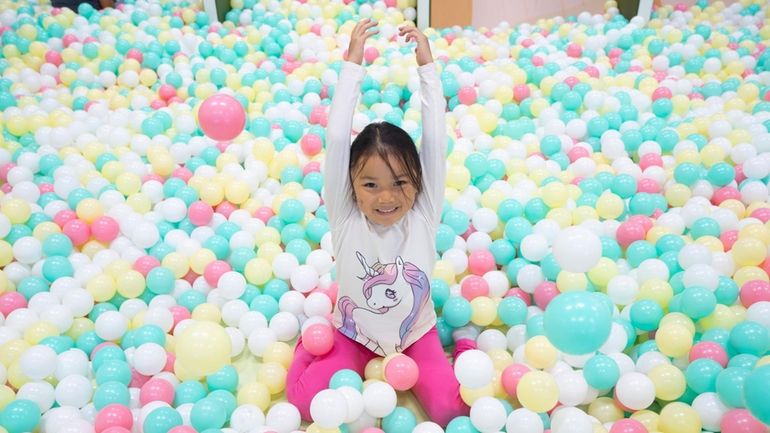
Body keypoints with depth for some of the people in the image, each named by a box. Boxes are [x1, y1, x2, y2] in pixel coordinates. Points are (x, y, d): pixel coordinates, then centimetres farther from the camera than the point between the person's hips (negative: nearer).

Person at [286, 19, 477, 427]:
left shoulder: (423, 215, -17)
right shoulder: (345, 219, -20)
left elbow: (435, 140, -23)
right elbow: (336, 138, -28)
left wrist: (427, 65, -22)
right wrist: (352, 65, -28)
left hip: (415, 335, 0)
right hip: (353, 335, 0)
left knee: (451, 409, -16)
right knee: (304, 400, -16)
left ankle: (462, 350, 15)